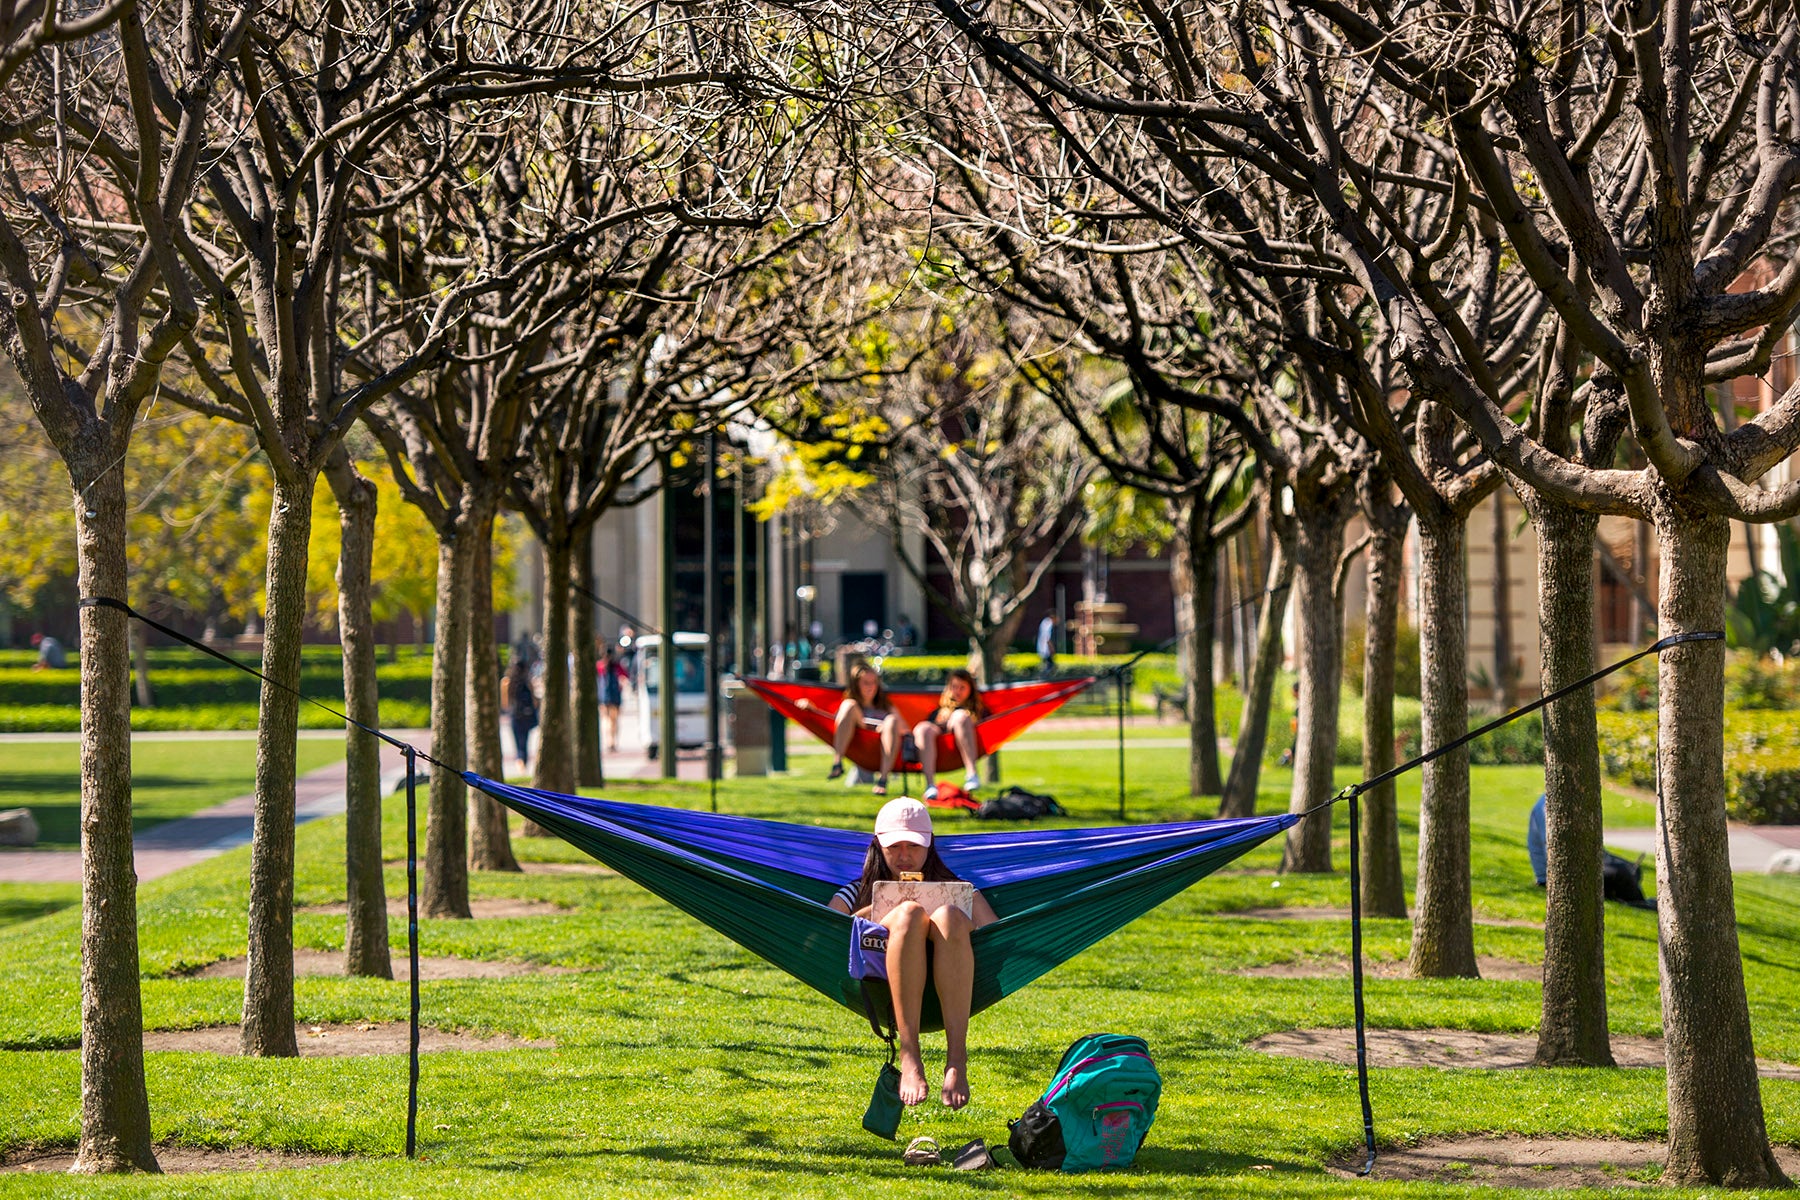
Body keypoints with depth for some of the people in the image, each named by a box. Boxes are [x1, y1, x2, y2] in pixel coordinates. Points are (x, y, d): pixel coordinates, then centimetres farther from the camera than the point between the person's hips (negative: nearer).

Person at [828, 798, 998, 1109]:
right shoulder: (857, 893, 29)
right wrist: (867, 915, -3)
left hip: (948, 994, 0)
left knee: (948, 916, -30)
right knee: (909, 913, -29)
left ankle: (957, 1059, -42)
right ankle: (909, 1057, -41)